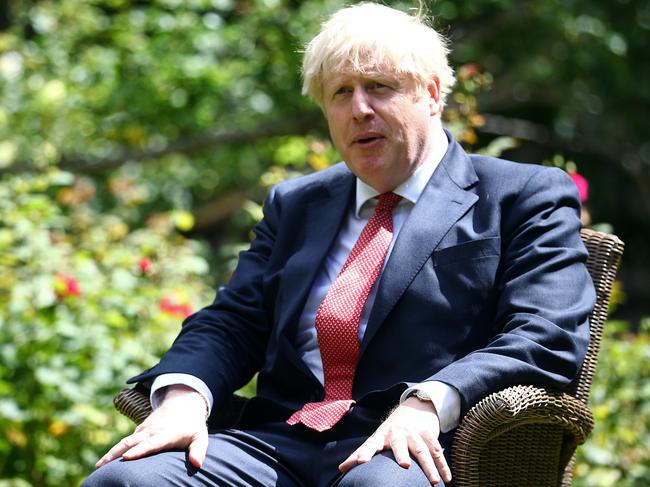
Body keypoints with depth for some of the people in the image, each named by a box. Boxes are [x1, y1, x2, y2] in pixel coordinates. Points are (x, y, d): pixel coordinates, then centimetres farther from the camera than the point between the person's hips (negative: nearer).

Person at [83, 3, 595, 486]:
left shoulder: (524, 198, 9)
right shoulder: (294, 205, 25)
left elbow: (546, 339, -4)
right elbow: (232, 323, 17)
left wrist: (430, 403, -22)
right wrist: (183, 393, -7)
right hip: (276, 441, 5)